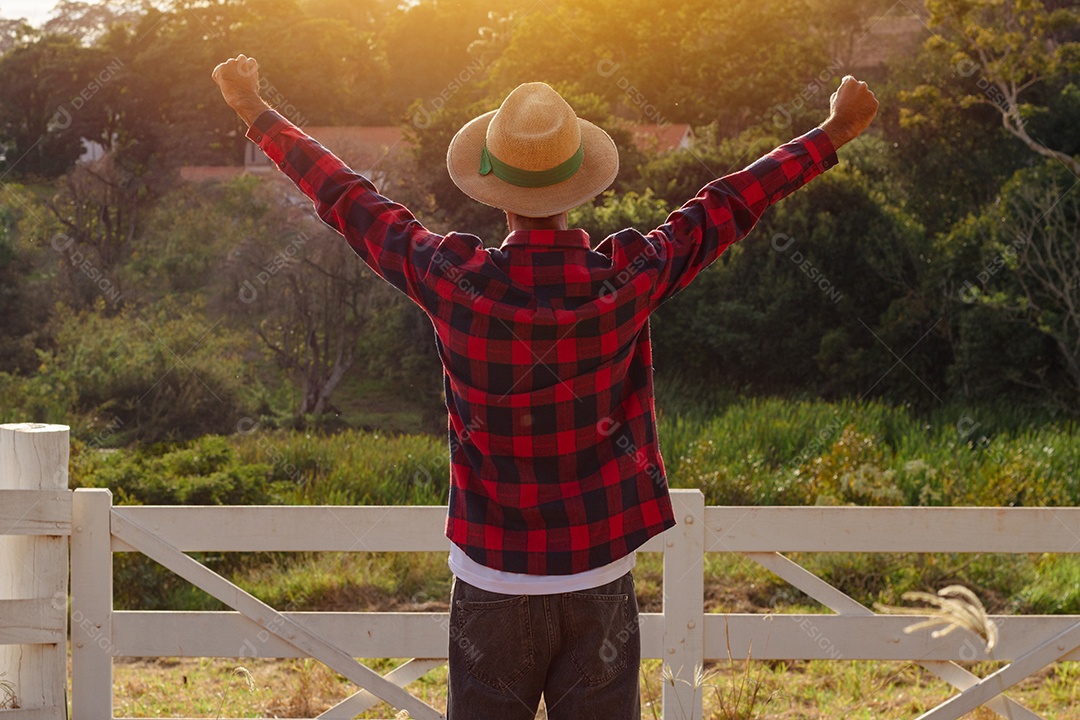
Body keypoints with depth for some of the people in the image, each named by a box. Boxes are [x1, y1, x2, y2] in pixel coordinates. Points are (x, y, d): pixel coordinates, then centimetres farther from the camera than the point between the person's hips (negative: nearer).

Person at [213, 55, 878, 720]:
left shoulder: (453, 283, -12)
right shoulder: (628, 280, -11)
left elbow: (348, 200, 2)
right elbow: (726, 208, 2)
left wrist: (256, 112, 17)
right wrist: (835, 133, 17)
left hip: (492, 587, 0)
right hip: (599, 584, 0)